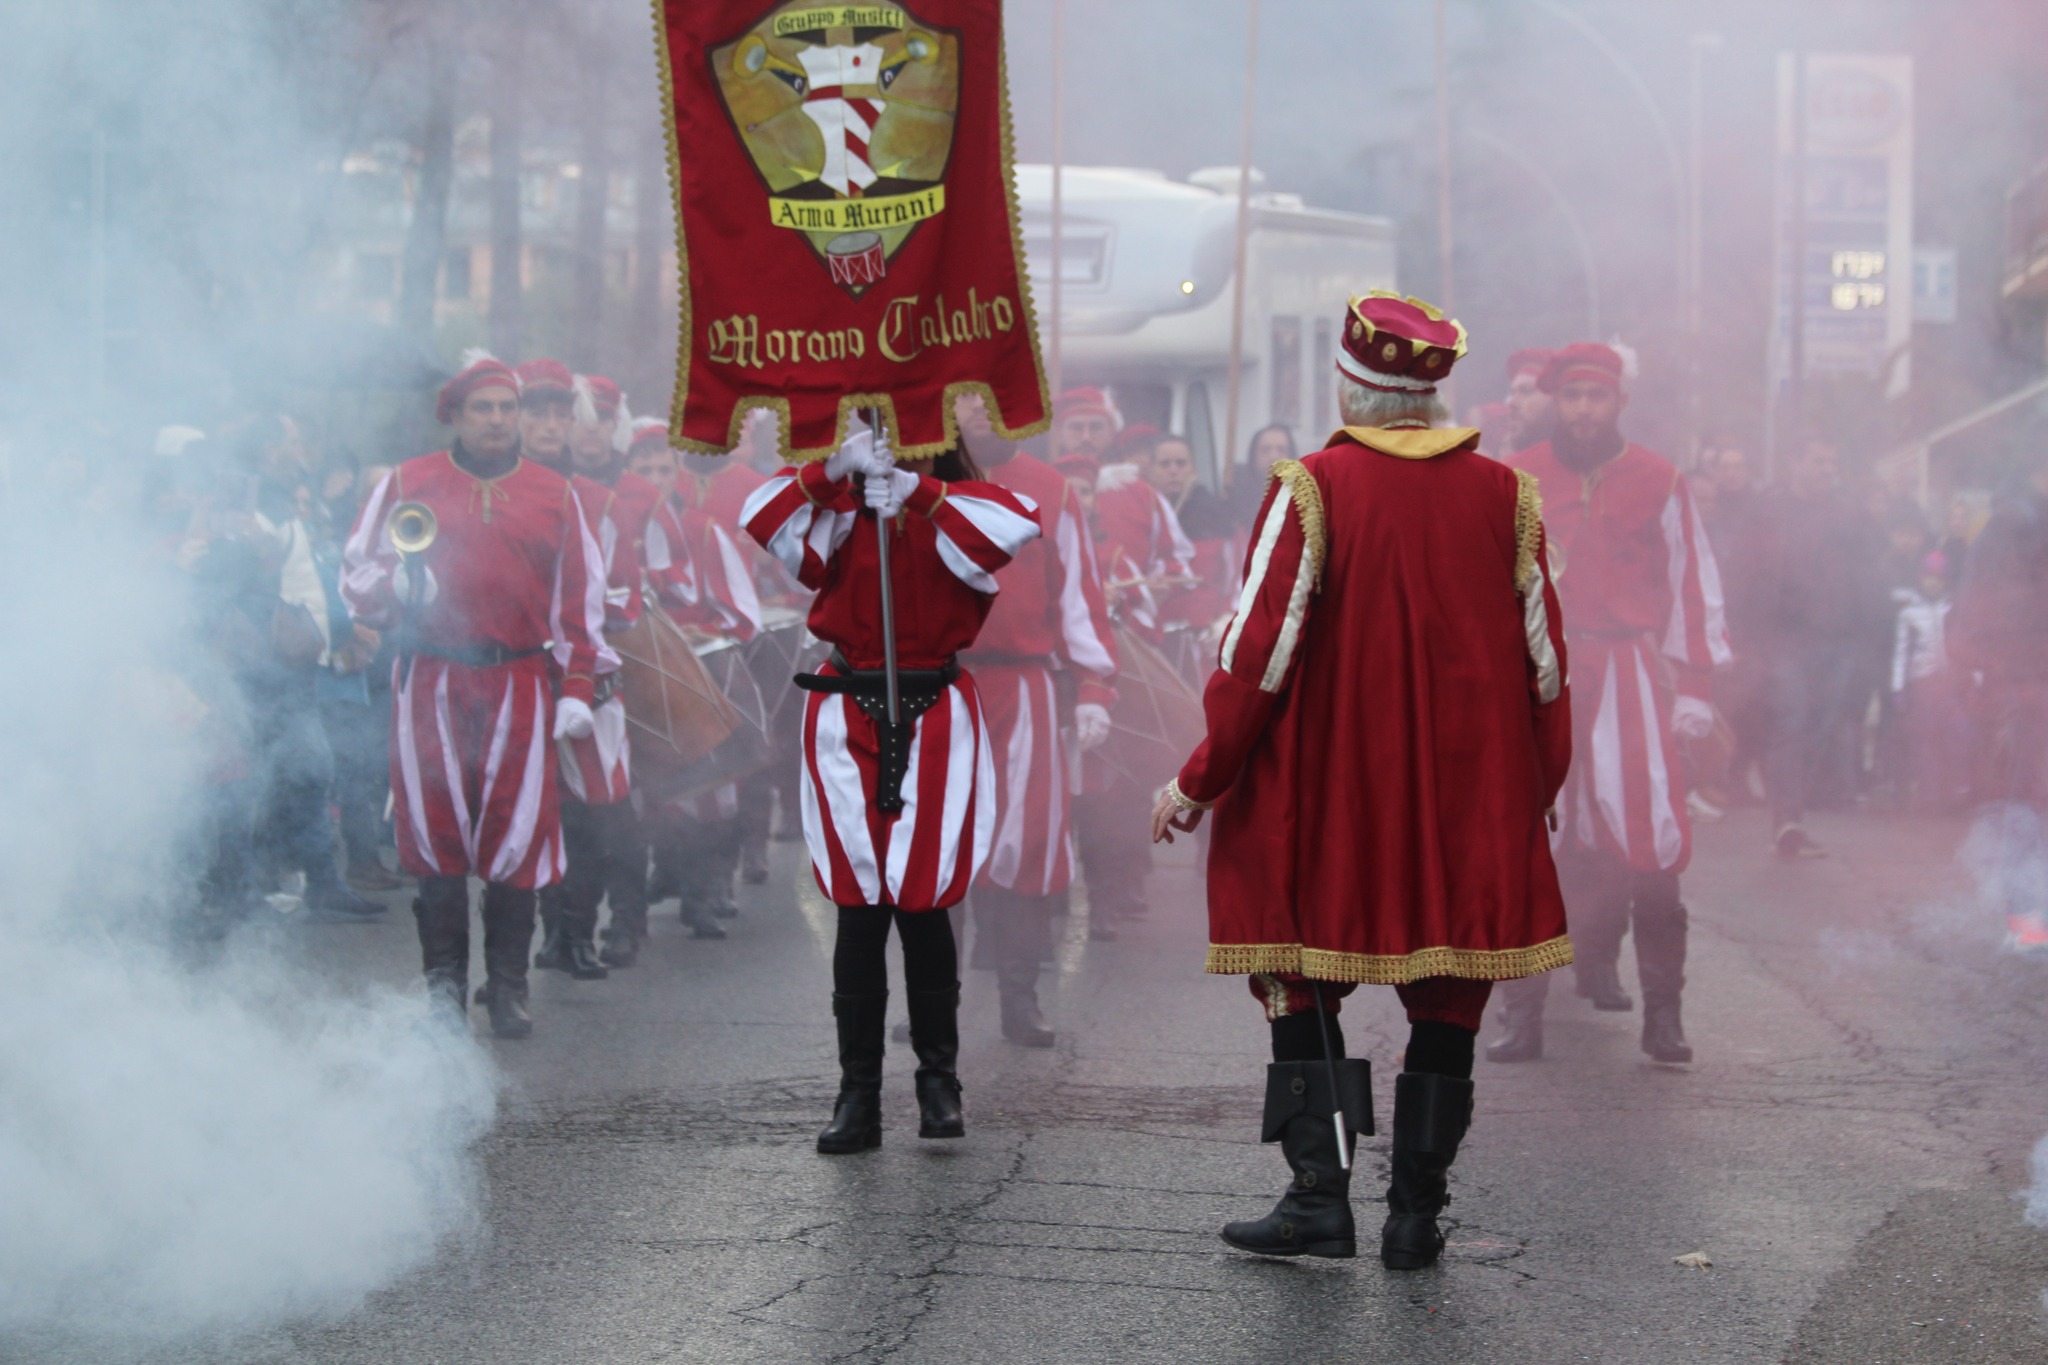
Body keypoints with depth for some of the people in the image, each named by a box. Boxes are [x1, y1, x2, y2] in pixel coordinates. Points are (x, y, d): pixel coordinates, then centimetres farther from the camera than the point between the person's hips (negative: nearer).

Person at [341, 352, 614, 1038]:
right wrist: (397, 585, -12)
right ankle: (443, 985, 7)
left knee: (518, 833, -4)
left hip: (519, 684, 1)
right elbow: (357, 570, 11)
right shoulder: (405, 484, 9)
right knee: (435, 828, -2)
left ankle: (507, 988, 7)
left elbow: (581, 597, 14)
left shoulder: (553, 494, 13)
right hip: (430, 680, -1)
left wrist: (577, 688, 7)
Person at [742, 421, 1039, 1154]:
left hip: (934, 717, -1)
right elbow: (765, 523, -10)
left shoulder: (960, 511, 5)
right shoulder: (836, 511, 7)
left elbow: (1015, 534, -18)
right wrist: (832, 470, -22)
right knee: (859, 909, 0)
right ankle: (858, 1095, 4)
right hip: (850, 715, 1)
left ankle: (938, 1081, 13)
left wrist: (919, 490, -22)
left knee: (924, 906, 0)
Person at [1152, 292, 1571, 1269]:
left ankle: (1319, 1197, 1)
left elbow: (1260, 649, -11)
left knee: (1303, 988, 8)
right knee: (1448, 997, 9)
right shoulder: (1503, 494, 1)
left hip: (1328, 793, -3)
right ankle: (1417, 1216, 9)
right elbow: (1543, 658, 6)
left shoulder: (1313, 489, -9)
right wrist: (1535, 792, 18)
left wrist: (1201, 779, -2)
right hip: (1472, 803, 3)